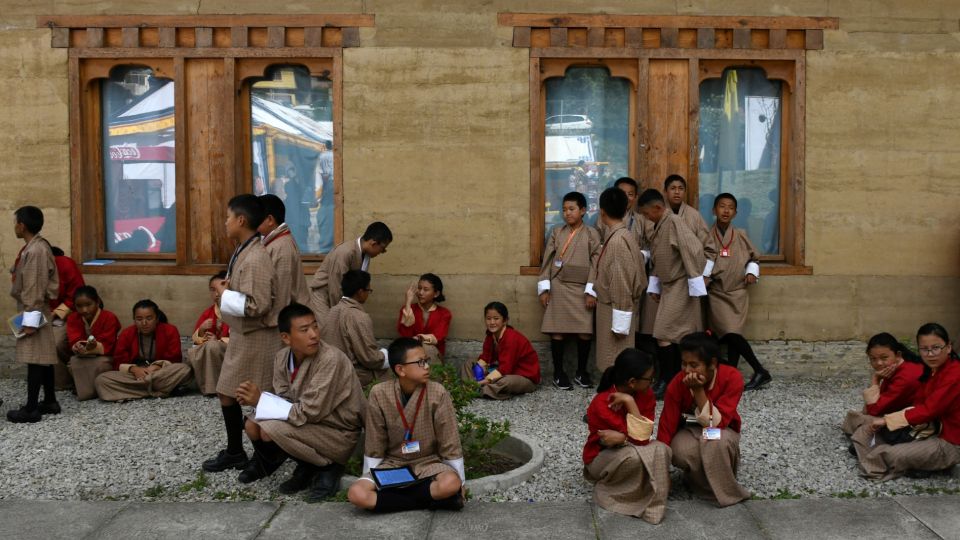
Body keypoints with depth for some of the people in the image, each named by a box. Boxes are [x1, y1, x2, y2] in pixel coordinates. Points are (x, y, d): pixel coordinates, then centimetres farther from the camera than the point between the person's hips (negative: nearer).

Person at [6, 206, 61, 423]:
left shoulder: (36, 250, -20)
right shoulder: (35, 247, 12)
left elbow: (35, 289, -21)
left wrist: (30, 319, -21)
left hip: (33, 311, -10)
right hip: (33, 309, 10)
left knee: (35, 358, -5)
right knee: (43, 357, 14)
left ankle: (31, 409, -1)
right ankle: (50, 401, 21)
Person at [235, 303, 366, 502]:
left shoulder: (330, 359, -27)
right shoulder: (283, 357, -5)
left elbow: (310, 412, -27)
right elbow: (286, 400, -1)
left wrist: (261, 400, -22)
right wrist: (256, 399, -21)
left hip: (339, 435, -7)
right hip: (311, 424, 7)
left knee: (271, 430, -24)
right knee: (252, 425, -6)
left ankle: (327, 468, -5)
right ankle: (307, 469, 9)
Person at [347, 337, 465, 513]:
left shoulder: (437, 393, -14)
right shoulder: (379, 394, -11)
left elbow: (449, 443, -7)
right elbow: (374, 445, -1)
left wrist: (459, 481, -5)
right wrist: (368, 480, -1)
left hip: (428, 462, -1)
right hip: (392, 463, 1)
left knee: (450, 484, -35)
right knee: (356, 494, -26)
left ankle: (389, 495, -13)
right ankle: (432, 499, -18)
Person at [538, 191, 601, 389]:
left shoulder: (592, 234, 3)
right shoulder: (557, 232, 8)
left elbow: (595, 264, -2)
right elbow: (547, 260, 6)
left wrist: (591, 291, -9)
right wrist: (544, 288, -2)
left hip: (582, 289, -1)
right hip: (558, 287, 1)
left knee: (585, 332, -1)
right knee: (557, 330, 0)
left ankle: (581, 372, 15)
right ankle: (558, 372, 10)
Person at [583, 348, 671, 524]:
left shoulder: (646, 395, -13)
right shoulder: (602, 404, -29)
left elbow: (644, 437, -21)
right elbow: (638, 439, -31)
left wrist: (620, 438, -32)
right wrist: (630, 402, -34)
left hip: (631, 451, 5)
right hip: (601, 457, -4)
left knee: (661, 449, -28)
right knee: (633, 455, -38)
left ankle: (652, 505, -13)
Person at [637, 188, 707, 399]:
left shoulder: (673, 222, -17)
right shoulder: (659, 226, 11)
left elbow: (693, 249, -24)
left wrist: (695, 283, -22)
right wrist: (654, 286, 16)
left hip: (680, 287, -9)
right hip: (669, 286, 9)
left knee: (664, 335, -9)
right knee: (677, 335, 12)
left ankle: (667, 381, -1)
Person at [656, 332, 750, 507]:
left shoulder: (732, 378, -24)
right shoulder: (677, 384, -20)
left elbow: (716, 423, -27)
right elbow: (666, 427, -18)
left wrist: (698, 390, -35)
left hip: (721, 431, -1)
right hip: (689, 430, 1)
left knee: (715, 442, -37)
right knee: (682, 453, -35)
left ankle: (725, 490, -14)